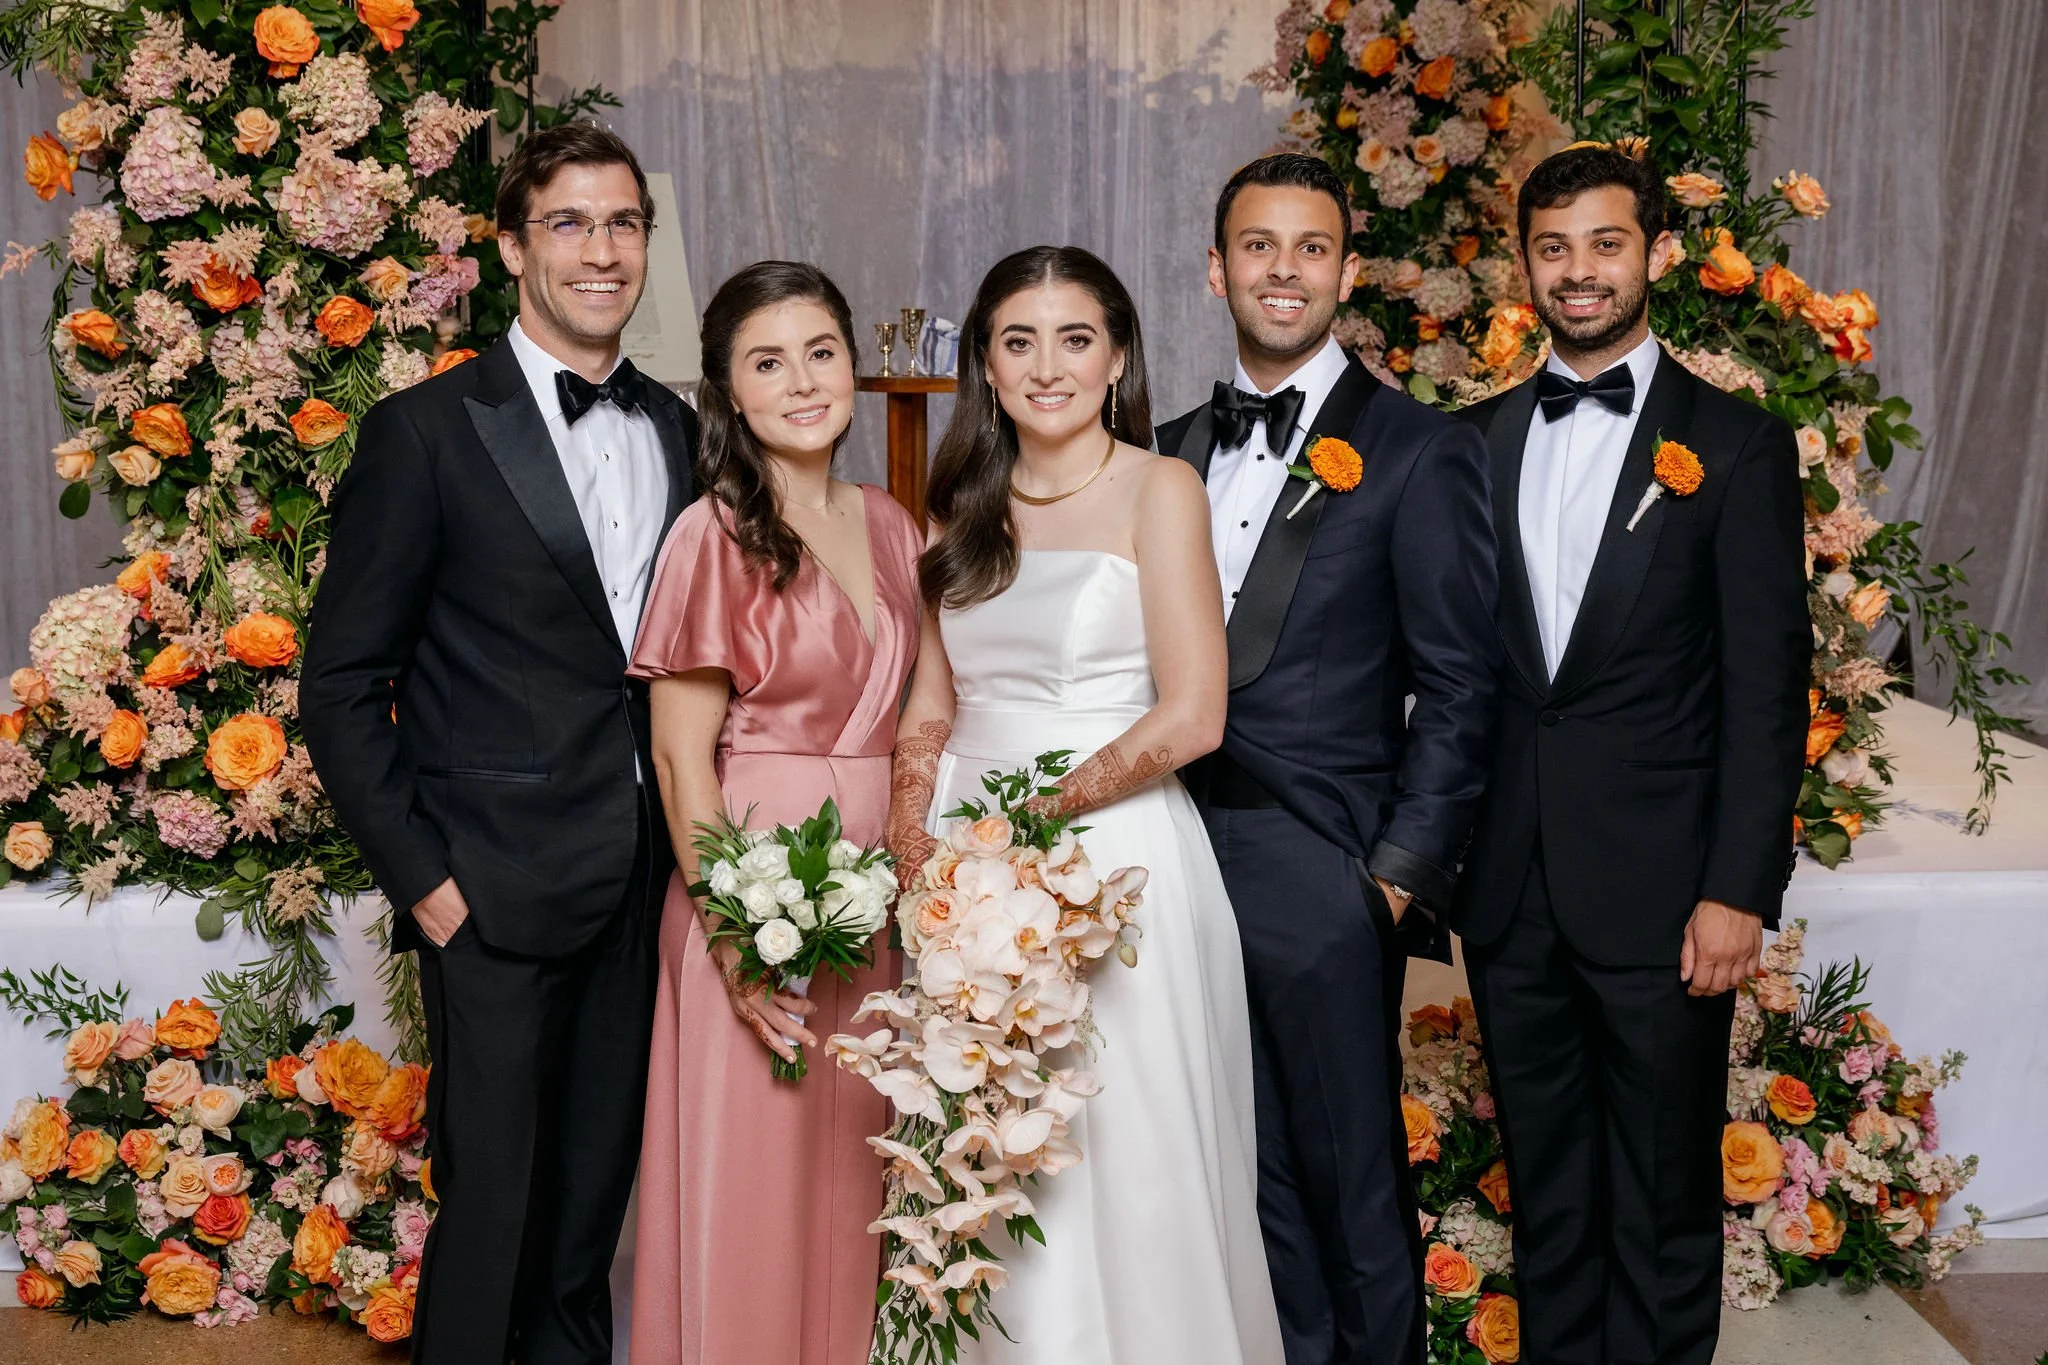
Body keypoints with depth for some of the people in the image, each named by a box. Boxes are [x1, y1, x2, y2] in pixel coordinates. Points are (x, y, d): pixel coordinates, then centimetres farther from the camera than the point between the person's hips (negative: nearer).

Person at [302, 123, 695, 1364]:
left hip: (645, 883, 5)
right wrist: (421, 877, -10)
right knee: (493, 1204, 5)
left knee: (599, 1194, 16)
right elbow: (341, 688, -7)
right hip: (496, 887, -5)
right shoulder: (427, 432, -7)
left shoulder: (675, 428, 9)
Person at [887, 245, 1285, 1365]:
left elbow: (1190, 718, -12)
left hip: (1115, 859, -5)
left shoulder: (1158, 491, -5)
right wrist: (915, 844, -5)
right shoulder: (962, 511, 11)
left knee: (1121, 1171, 3)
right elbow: (929, 710, 12)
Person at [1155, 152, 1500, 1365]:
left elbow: (1458, 688, -6)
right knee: (1256, 1177, 15)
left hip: (1326, 876, -5)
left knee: (1355, 1184, 7)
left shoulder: (1418, 451, -3)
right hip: (1186, 861, 5)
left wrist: (1403, 873, -11)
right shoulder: (1172, 451, 12)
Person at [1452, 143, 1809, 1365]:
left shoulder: (1737, 447, -2)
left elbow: (1767, 689, -6)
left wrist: (1740, 892, -12)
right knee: (1545, 1194, 16)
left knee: (1663, 1205, 8)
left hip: (1661, 896, -3)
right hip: (1511, 895, 4)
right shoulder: (1480, 440, 9)